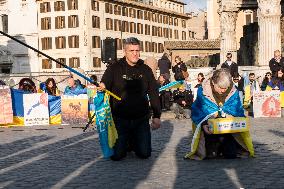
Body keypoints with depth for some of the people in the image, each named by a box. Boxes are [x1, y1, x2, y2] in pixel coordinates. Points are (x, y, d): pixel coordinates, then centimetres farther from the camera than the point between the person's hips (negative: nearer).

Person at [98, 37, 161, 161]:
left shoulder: (145, 70, 6)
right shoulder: (114, 69, -2)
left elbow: (154, 94, 9)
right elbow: (102, 88, -1)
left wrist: (156, 116, 4)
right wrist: (101, 89, -27)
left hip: (141, 119, 2)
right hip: (120, 119, -2)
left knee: (144, 154, -2)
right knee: (116, 155, -6)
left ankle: (134, 143, 32)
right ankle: (125, 143, 28)